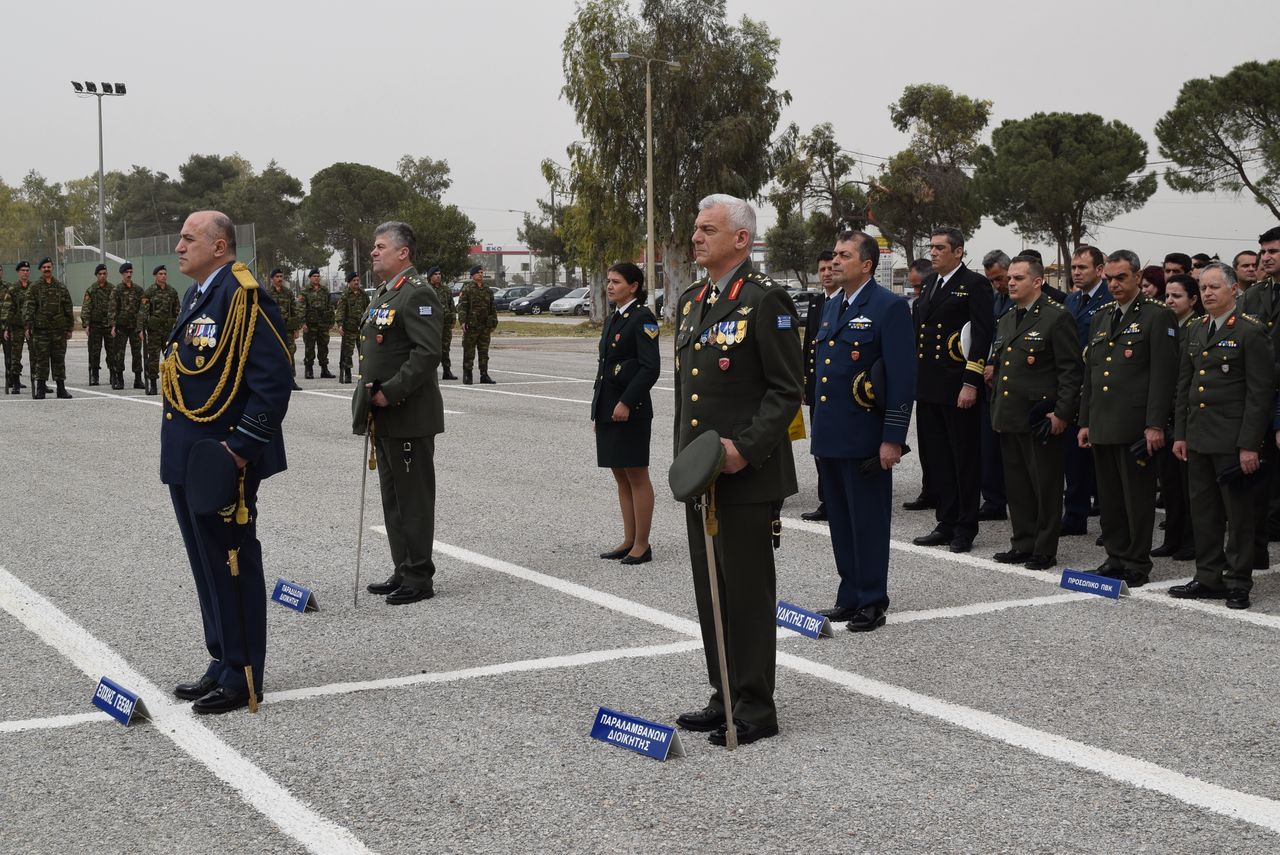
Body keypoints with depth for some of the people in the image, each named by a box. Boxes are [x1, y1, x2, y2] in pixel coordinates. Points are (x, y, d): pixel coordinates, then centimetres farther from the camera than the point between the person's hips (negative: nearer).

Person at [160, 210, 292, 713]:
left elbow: (272, 382, -21)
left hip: (222, 462, -10)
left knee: (232, 565, -1)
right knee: (207, 566, 16)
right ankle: (223, 663, 28)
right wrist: (179, 450, 17)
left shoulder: (245, 299, -16)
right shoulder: (196, 298, 15)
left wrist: (240, 448, -22)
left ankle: (242, 677, 9)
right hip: (186, 460, 10)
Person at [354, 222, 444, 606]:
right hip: (384, 417, 10)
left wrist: (390, 392, -20)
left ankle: (419, 578, 4)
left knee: (414, 500, -3)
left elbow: (427, 353, -22)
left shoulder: (417, 294, -14)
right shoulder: (382, 294, 18)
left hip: (409, 415, -10)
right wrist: (369, 396, 10)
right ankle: (404, 572, 23)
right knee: (393, 499, 15)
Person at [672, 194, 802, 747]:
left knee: (748, 592, -1)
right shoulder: (689, 301, 15)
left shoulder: (765, 300, -10)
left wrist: (744, 448, -20)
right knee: (711, 591, 13)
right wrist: (684, 456, 16)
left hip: (747, 476, -8)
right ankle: (725, 696, 24)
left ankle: (755, 709, 9)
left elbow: (788, 390, -13)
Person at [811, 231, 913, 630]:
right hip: (829, 435, 8)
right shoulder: (831, 306, 15)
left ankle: (872, 601, 9)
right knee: (841, 520, 14)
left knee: (868, 521, 0)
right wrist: (819, 428, 17)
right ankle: (850, 596, 23)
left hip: (864, 437, -8)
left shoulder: (890, 308, -9)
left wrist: (893, 438, -18)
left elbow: (901, 377, -13)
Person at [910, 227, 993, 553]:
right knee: (935, 457, 11)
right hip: (928, 387, 8)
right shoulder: (930, 284, 16)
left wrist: (971, 383, -18)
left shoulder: (975, 285, -6)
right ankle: (946, 523, 20)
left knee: (964, 459, 2)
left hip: (957, 389, -7)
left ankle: (965, 528, 9)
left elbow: (982, 336, -13)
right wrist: (914, 379, 13)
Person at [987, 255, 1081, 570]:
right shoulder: (1006, 320, 16)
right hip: (1009, 417, 8)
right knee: (1016, 486, 12)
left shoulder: (1057, 318, -8)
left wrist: (1062, 413, -16)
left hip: (1040, 420, -8)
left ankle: (1044, 550, 8)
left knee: (1045, 487, 1)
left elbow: (1071, 370, -11)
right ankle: (1023, 544, 21)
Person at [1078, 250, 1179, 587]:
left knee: (1138, 497, 0)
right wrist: (1085, 422, 15)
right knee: (1109, 496, 11)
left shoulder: (1158, 316, -5)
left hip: (1136, 427, -7)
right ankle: (1116, 557, 21)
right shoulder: (1101, 318, 16)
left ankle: (1138, 564, 7)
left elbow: (1163, 374, -11)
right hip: (1102, 426, 7)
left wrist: (1155, 424, -16)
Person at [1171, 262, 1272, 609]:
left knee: (1239, 515, 1)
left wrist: (1249, 444, -16)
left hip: (1233, 440, -7)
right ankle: (1208, 578, 19)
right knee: (1204, 512, 11)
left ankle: (1238, 583, 10)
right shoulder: (1196, 331, 13)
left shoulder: (1251, 332, -9)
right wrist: (1180, 434, 11)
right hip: (1198, 438, 7)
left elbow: (1260, 393, -12)